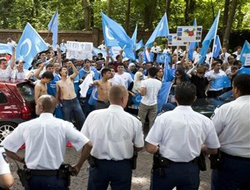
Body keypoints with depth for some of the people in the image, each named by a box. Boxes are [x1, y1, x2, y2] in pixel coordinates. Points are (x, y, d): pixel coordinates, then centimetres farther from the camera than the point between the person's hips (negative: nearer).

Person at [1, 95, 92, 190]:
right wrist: (78, 166, 0)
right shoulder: (63, 125, -8)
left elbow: (5, 148, 2)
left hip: (33, 178, 2)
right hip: (55, 178, -1)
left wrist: (22, 160, 12)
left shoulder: (25, 126, -4)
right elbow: (87, 145, -12)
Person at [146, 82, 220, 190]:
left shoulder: (164, 117, -14)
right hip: (191, 170, 2)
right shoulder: (205, 121, -7)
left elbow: (150, 148, -14)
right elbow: (213, 150, 5)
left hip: (166, 168, -1)